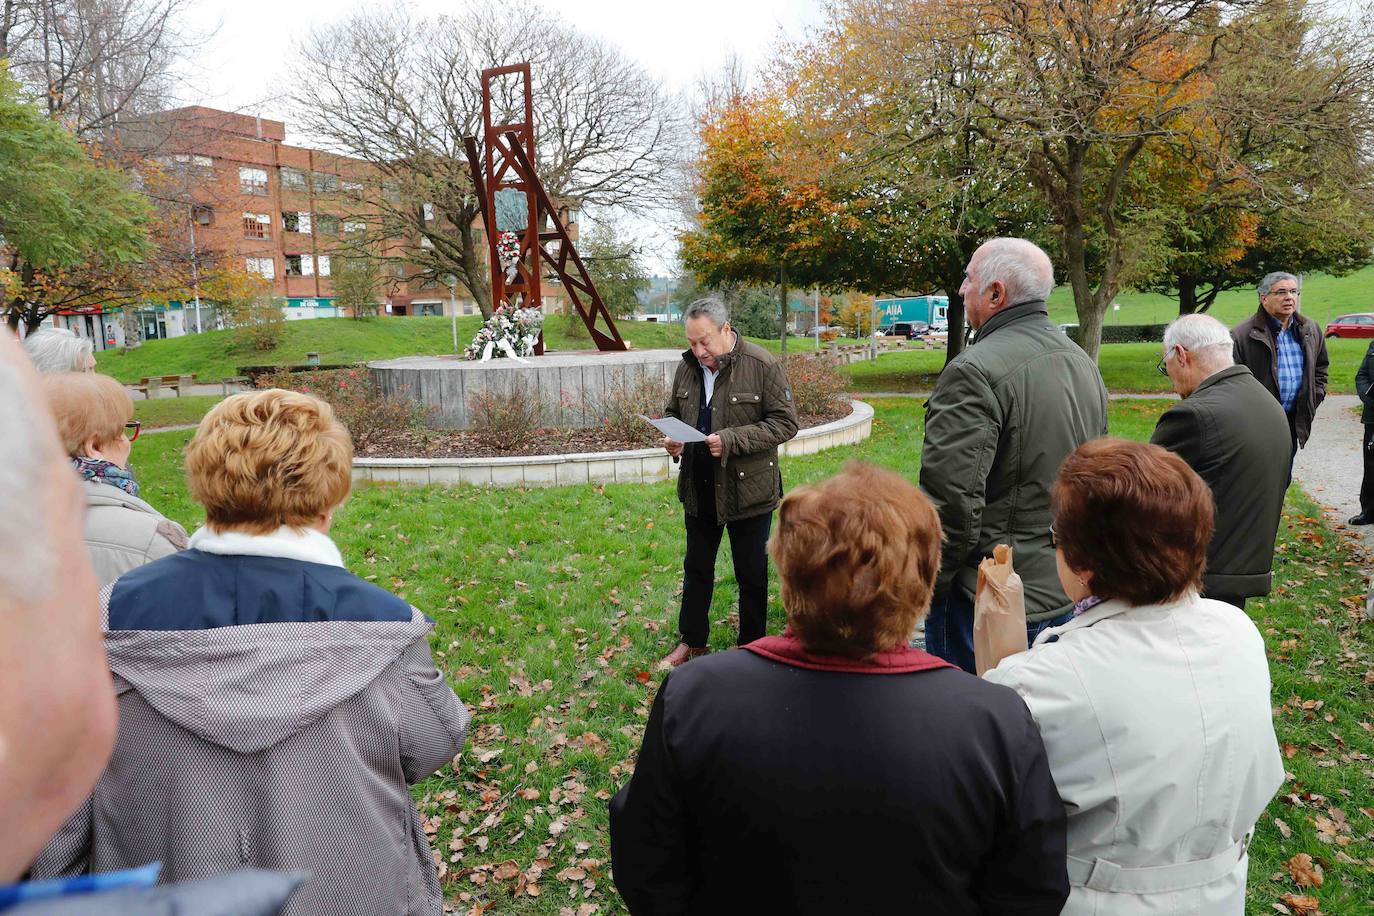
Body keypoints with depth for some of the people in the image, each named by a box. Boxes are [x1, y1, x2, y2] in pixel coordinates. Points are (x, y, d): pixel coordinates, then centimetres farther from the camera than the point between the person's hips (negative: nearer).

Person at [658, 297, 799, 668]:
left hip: (748, 489, -5)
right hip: (698, 489, 5)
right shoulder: (688, 366, 2)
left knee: (751, 574, 10)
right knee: (696, 568, 18)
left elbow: (785, 422, -15)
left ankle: (752, 649, 28)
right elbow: (672, 412, 15)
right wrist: (671, 438, -8)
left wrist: (731, 441, -25)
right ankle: (692, 642, 35)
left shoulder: (763, 365, -15)